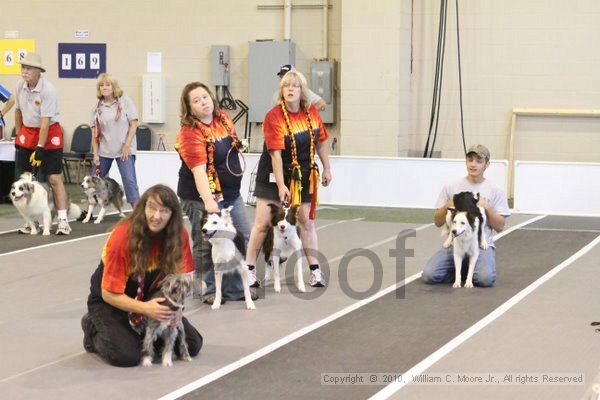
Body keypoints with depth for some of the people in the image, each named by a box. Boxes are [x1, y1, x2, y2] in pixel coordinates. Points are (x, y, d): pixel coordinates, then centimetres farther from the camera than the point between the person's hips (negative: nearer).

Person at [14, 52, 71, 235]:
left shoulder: (48, 90, -20)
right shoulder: (20, 86, 0)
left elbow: (45, 122, -22)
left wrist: (40, 148, -23)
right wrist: (18, 135, 16)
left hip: (49, 133, -6)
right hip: (27, 131, 6)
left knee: (55, 178, -7)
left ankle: (63, 220, -5)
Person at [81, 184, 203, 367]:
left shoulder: (179, 235, -16)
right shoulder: (122, 236, -29)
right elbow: (109, 294, -23)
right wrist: (145, 308, -35)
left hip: (153, 300, 5)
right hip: (110, 303, -5)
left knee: (193, 345, -5)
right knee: (127, 356, -26)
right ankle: (93, 330, 6)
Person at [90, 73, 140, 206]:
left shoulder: (125, 101, -1)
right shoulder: (97, 107, 6)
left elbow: (134, 124, -3)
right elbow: (94, 132, 6)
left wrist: (127, 145, -10)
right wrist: (95, 154, 0)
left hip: (124, 150, -3)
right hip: (103, 150, 3)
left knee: (129, 180, -10)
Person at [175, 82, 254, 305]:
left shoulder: (224, 119, 4)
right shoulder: (190, 134, -19)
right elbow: (198, 171, -28)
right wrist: (208, 201, -37)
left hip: (231, 193, 8)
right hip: (202, 198, -8)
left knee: (243, 239, 11)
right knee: (206, 245, -2)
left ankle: (235, 289, 20)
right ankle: (209, 291, 11)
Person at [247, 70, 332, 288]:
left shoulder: (312, 112, -2)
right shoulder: (274, 116, -17)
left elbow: (320, 141, 11)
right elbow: (275, 153, -23)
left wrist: (326, 168, 13)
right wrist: (281, 185, -28)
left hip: (303, 175, 4)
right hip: (274, 175, -4)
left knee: (306, 221, 8)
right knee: (262, 223, -2)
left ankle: (315, 271, 14)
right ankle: (249, 270, 6)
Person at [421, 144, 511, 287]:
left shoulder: (495, 191, 4)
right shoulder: (451, 187, 7)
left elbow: (499, 227, 1)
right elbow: (438, 222, 8)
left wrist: (487, 207, -12)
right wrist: (447, 206, -10)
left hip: (482, 245, -1)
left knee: (486, 278, -32)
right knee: (429, 275, -23)